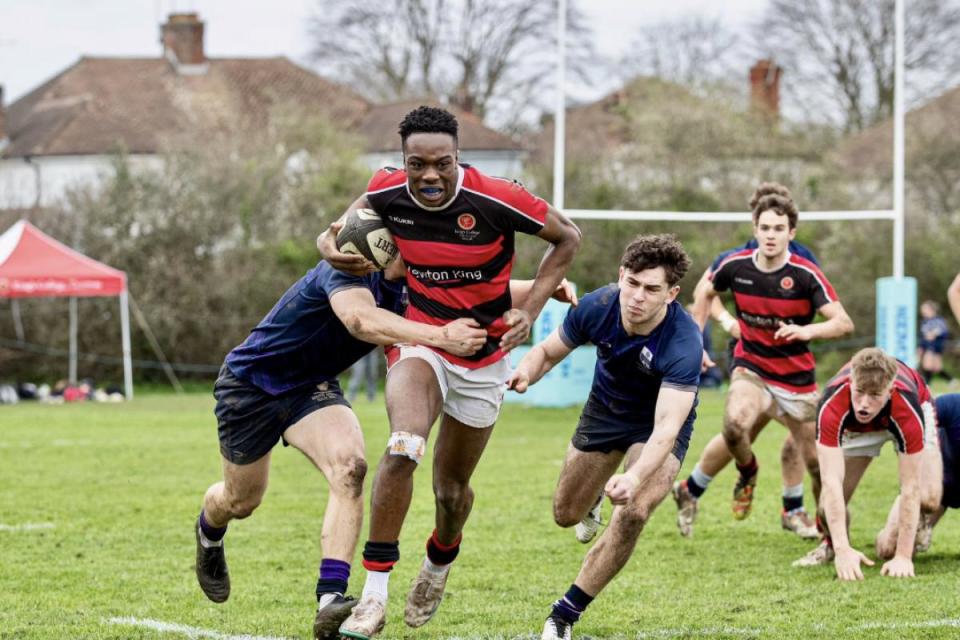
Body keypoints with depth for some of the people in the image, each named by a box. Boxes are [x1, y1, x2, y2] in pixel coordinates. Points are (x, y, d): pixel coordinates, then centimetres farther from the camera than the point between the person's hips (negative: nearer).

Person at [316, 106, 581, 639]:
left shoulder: (496, 199, -22)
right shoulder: (387, 193, -14)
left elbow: (568, 237, -7)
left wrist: (530, 309, -14)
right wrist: (333, 242, -12)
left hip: (483, 358, 0)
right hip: (419, 342, 0)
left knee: (452, 486, 11)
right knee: (403, 449, -29)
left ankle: (439, 565, 47)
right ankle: (375, 593, -22)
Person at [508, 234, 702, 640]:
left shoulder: (683, 343, -39)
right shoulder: (597, 307, -26)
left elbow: (666, 427, -46)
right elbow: (549, 351, -8)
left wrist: (635, 478, -63)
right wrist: (526, 372, -32)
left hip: (658, 425, -4)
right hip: (605, 407, 4)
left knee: (632, 513, -27)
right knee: (566, 515, 16)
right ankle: (595, 497, 57)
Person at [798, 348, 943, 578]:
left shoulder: (908, 411, -44)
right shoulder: (832, 406, -43)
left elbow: (910, 488, -39)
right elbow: (831, 481, -46)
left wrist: (903, 557, -42)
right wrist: (843, 550, -53)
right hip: (854, 425, 1)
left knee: (928, 498, -21)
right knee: (831, 503, -17)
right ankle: (831, 545, 20)